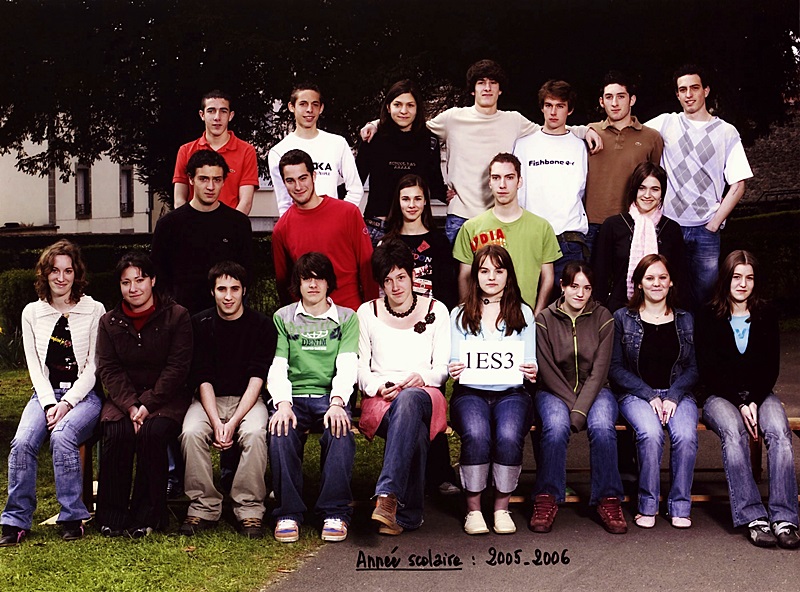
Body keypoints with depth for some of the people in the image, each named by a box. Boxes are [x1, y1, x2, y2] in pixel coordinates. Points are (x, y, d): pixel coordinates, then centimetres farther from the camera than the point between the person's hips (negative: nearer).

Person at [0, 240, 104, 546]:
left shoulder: (94, 310, 0)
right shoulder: (32, 312, 8)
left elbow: (93, 367, -3)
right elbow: (34, 365, 5)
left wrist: (67, 402, -14)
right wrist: (49, 403, -10)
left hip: (83, 394, -2)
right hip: (45, 393, 3)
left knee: (62, 436, -32)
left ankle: (72, 517, -17)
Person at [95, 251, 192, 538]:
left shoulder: (176, 316, -1)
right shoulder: (109, 322, 9)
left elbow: (177, 367, -7)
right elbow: (109, 369, 1)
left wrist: (148, 404, -17)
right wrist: (131, 405, -16)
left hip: (165, 397, -2)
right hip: (123, 398, 2)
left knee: (154, 432, -32)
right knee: (117, 434, -28)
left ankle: (147, 515, -16)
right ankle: (112, 516, -14)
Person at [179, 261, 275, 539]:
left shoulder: (261, 325, -1)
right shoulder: (200, 324, 2)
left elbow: (257, 378, -9)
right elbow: (203, 378, -4)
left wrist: (233, 422, -21)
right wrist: (216, 423, -20)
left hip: (247, 399, -1)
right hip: (209, 400, 1)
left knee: (255, 432, -33)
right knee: (190, 433, -29)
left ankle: (250, 510, -23)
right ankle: (204, 508, -17)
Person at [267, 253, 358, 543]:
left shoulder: (347, 318, 13)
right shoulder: (283, 318, 15)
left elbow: (347, 366, -1)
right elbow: (277, 367, 4)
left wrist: (337, 402, -20)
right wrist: (283, 403, -17)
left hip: (330, 396, 0)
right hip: (293, 396, 1)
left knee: (340, 430, -34)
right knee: (281, 432, -32)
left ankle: (335, 513, -25)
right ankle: (287, 513, -23)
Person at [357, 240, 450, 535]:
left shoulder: (435, 310, 13)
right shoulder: (367, 313, 15)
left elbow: (443, 367, 8)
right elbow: (359, 367, 11)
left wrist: (421, 378, -14)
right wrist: (379, 386, -11)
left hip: (424, 394, 0)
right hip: (380, 400, 1)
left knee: (410, 399, -42)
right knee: (414, 430, -38)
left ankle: (387, 496, -53)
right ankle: (407, 515, -36)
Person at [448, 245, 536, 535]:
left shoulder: (523, 313, 16)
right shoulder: (459, 315, 15)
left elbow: (530, 363, 11)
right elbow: (455, 361, 9)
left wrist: (531, 371, -13)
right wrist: (454, 370, -16)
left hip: (511, 393, 0)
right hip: (470, 392, 0)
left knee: (509, 437, -32)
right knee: (476, 436, -33)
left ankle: (502, 507, -12)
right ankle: (473, 508, -16)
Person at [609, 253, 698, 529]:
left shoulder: (685, 320, 13)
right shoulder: (622, 318, 6)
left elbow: (693, 368, 8)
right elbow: (615, 368, 0)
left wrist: (673, 396, -10)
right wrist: (650, 395, -11)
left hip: (678, 394, 2)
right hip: (635, 394, -2)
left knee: (686, 435, -30)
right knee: (650, 433, -33)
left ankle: (680, 506, -16)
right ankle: (647, 505, -19)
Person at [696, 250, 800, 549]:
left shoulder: (766, 315, 10)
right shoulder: (709, 317, 4)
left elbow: (771, 367, 6)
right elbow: (708, 370, -1)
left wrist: (754, 402, -11)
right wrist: (739, 404, -13)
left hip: (759, 394, 2)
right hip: (719, 396, -2)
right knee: (733, 432, -35)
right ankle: (753, 517, -37)